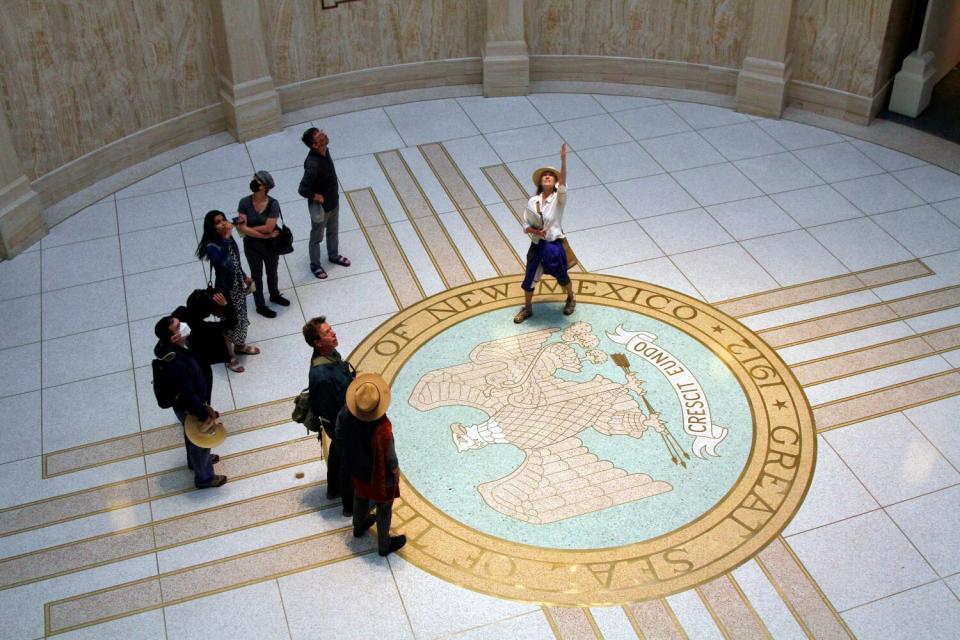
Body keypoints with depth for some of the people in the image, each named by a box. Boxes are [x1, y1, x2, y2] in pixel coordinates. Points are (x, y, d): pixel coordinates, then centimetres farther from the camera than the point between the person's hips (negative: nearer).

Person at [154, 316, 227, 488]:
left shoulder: (169, 346, -13)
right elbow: (188, 395, -33)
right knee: (201, 441, 17)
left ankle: (195, 461, 60)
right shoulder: (176, 363, -42)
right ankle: (204, 478, 40)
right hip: (188, 408, -8)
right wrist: (204, 414, -19)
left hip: (187, 403, 8)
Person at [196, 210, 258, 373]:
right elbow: (223, 263, -50)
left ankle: (240, 345, 51)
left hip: (238, 285, 8)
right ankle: (230, 357, 29)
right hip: (225, 289, -7)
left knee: (240, 316, 26)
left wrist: (245, 277, 22)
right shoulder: (212, 247, -29)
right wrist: (226, 238, -48)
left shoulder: (229, 239, -6)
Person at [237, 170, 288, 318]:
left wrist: (249, 228, -20)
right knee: (257, 275, 17)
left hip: (270, 245, 1)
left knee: (272, 272, 25)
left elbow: (268, 227, -26)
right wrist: (265, 235, -23)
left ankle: (274, 295, 53)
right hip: (252, 246, -1)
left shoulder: (273, 204, -21)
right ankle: (260, 306, 36)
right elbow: (243, 229, -22)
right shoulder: (245, 203, -18)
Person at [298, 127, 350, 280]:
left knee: (333, 231, 29)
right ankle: (315, 265, 40)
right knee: (317, 238, 18)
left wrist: (334, 194, 12)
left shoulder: (324, 151, -12)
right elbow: (302, 189, -38)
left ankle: (333, 256, 54)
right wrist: (316, 197, -20)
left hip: (333, 202, 7)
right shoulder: (313, 165, -39)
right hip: (321, 207, -7)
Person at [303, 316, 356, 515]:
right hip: (341, 425, -9)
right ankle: (351, 505, 36)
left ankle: (334, 489, 55)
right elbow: (329, 411, -29)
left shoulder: (332, 353, -12)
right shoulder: (322, 375, -39)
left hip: (346, 415, 9)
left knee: (337, 452, 30)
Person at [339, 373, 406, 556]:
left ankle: (359, 526, 63)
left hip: (356, 467, 5)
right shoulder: (382, 429, -42)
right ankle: (384, 545, 46)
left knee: (360, 495, 35)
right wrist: (395, 470, -4)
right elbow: (389, 458, -25)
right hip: (378, 475, -5)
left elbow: (339, 433, -6)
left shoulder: (346, 412, -28)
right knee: (384, 507, 22)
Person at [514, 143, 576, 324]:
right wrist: (535, 231, -19)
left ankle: (571, 298, 45)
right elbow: (526, 226, 4)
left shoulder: (558, 198, -9)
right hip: (537, 245, 2)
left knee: (561, 276, 14)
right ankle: (527, 308, 33)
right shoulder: (532, 202, -3)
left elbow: (563, 182, -29)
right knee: (530, 277, 10)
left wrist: (563, 159, -42)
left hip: (554, 244, -2)